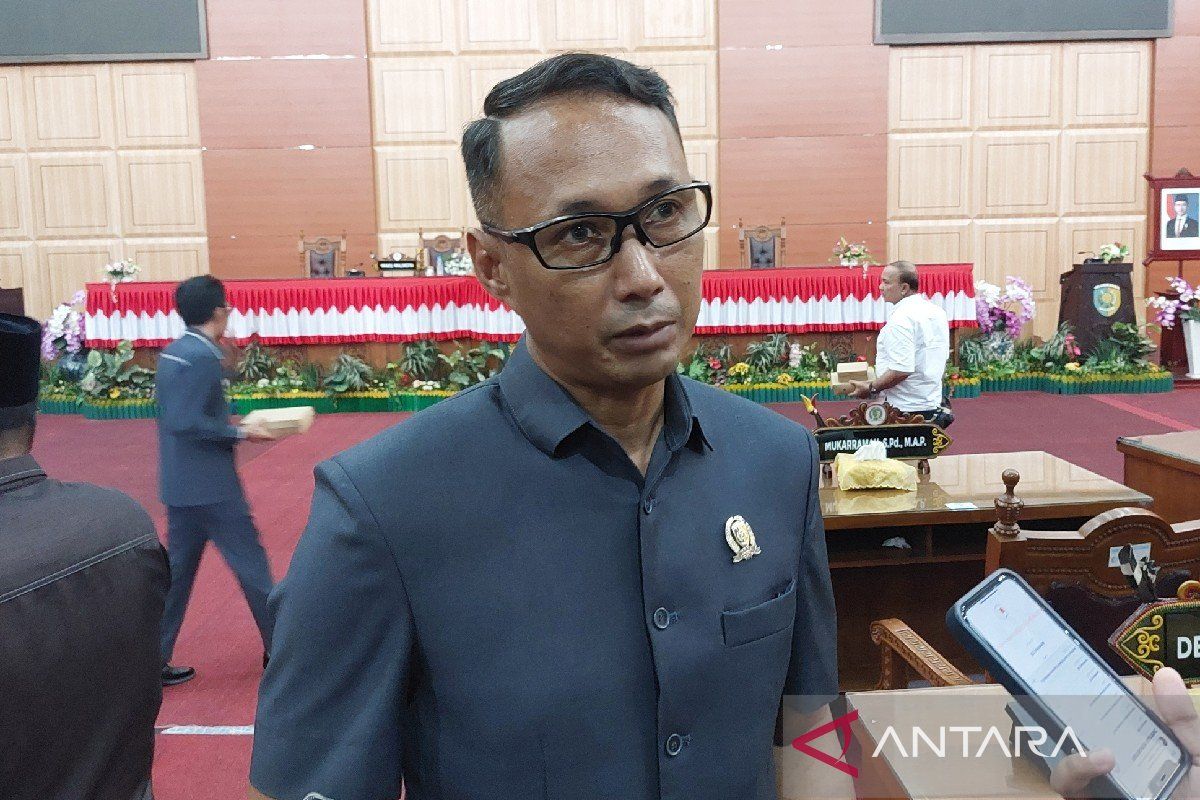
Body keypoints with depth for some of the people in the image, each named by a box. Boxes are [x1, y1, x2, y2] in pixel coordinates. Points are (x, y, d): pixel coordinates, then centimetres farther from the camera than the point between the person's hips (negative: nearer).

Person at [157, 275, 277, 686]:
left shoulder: (173, 352, 9)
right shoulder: (202, 357, -19)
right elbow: (188, 422, -24)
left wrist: (229, 426, 12)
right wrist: (239, 433, -16)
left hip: (181, 484, 9)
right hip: (210, 485, -9)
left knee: (177, 568, 14)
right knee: (250, 563, 4)